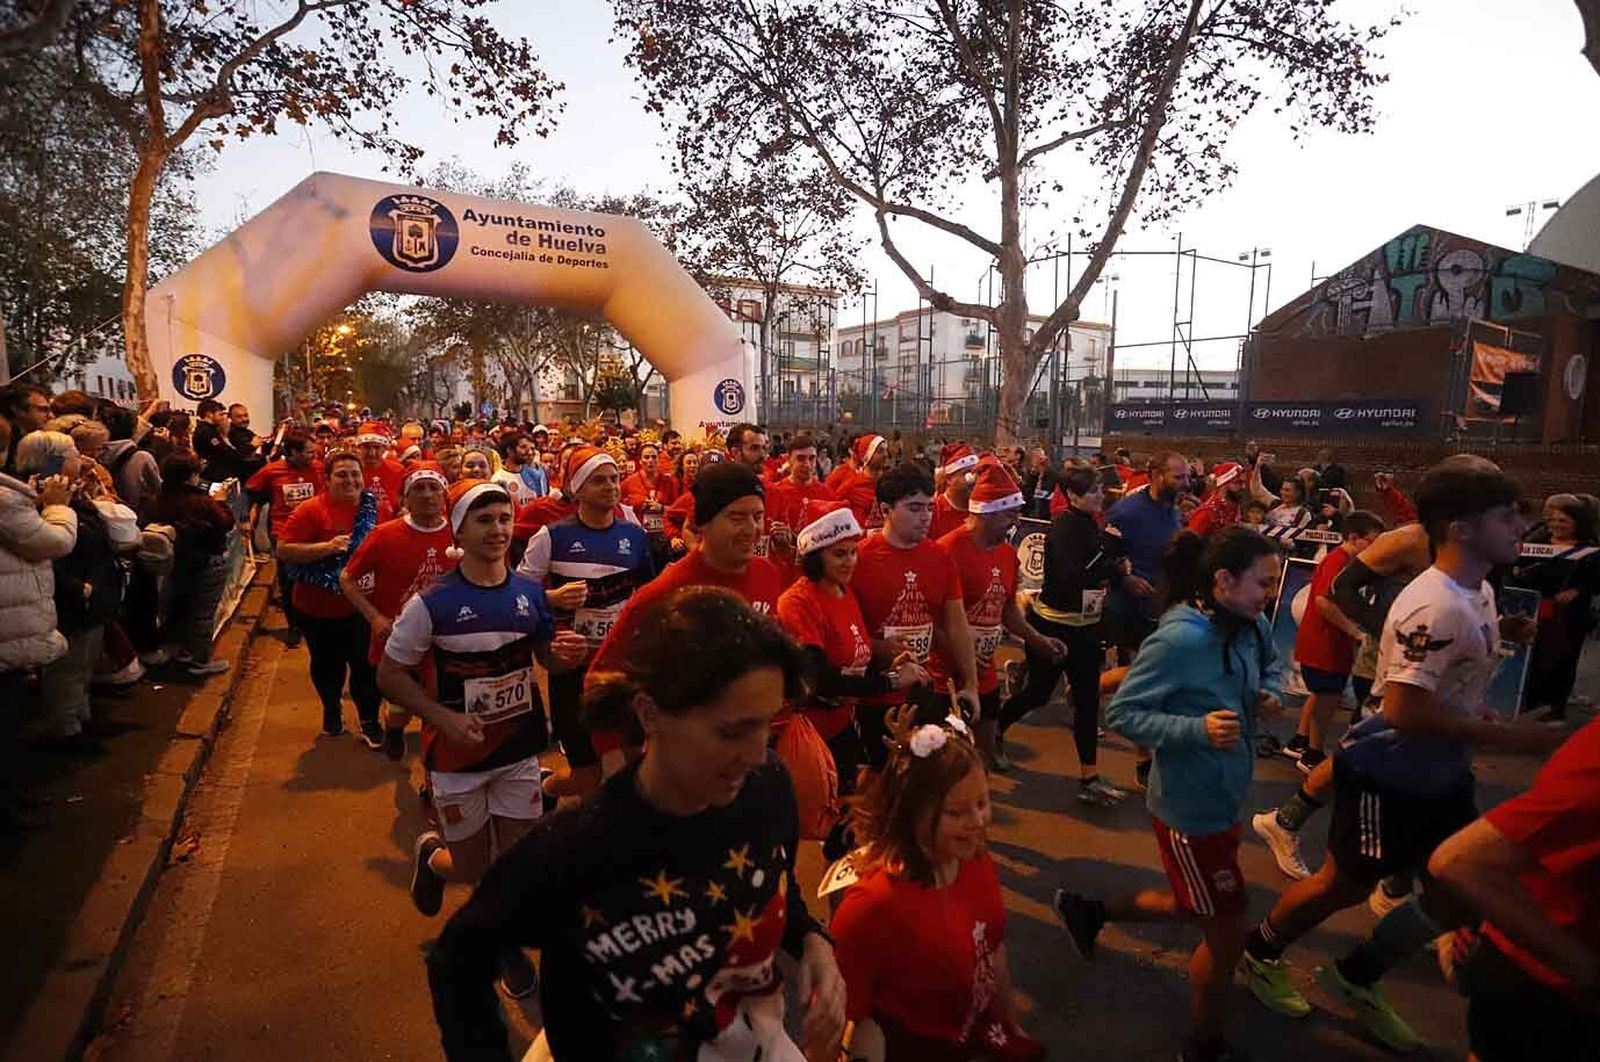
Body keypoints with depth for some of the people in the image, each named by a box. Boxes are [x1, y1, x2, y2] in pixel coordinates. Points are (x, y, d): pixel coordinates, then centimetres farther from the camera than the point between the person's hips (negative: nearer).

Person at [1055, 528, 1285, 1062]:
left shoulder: (1252, 627, -4)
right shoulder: (1177, 640, -27)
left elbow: (1271, 664, 20)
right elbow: (1121, 714, -22)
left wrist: (1269, 694, -2)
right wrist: (1197, 728, -33)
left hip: (1225, 799, 8)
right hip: (1190, 808, -8)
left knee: (1198, 908, 26)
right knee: (1227, 935, 9)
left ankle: (1088, 909, 44)